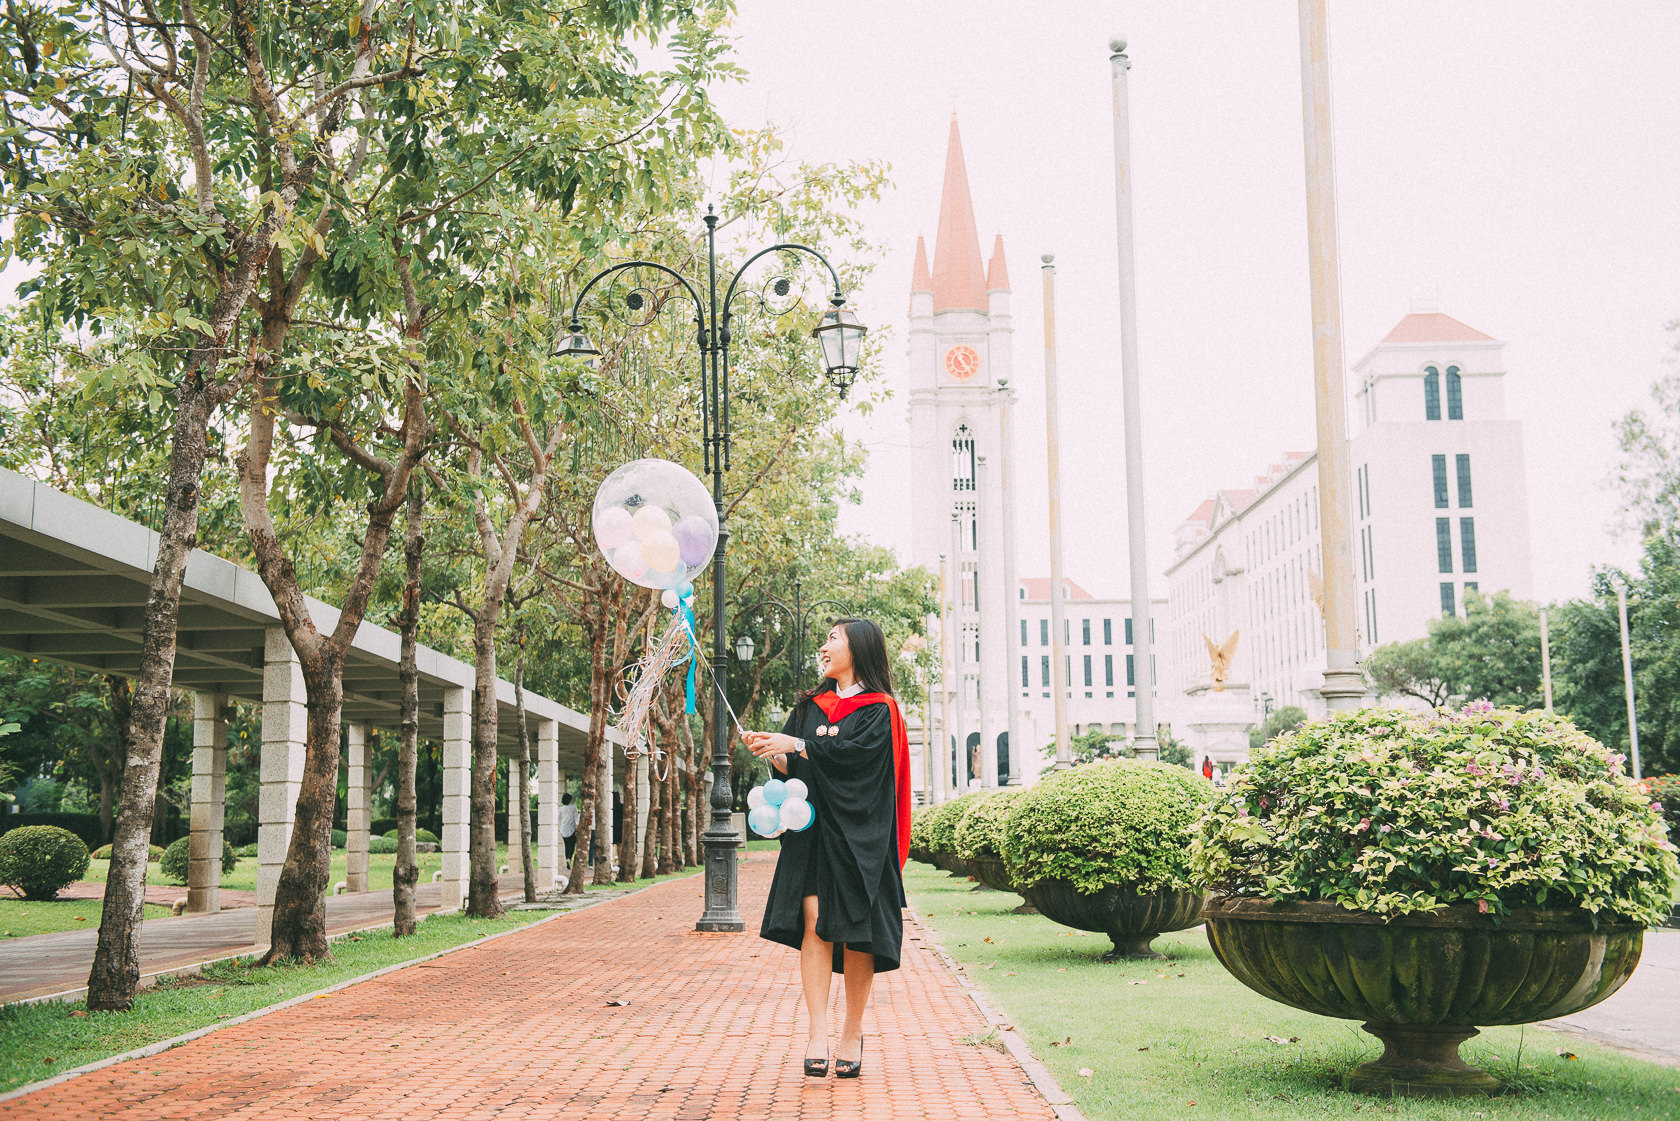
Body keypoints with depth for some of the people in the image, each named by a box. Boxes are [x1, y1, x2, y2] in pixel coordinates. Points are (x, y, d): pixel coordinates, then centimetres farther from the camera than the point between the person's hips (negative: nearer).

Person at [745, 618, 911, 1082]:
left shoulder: (879, 709, 2)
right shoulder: (811, 705, 18)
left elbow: (855, 753, -15)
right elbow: (794, 766, 12)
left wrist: (798, 746, -17)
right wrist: (771, 752, -8)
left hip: (859, 834, -3)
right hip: (812, 830, 4)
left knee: (856, 932, -2)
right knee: (815, 922, -11)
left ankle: (853, 1033, 8)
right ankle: (818, 1031, -15)